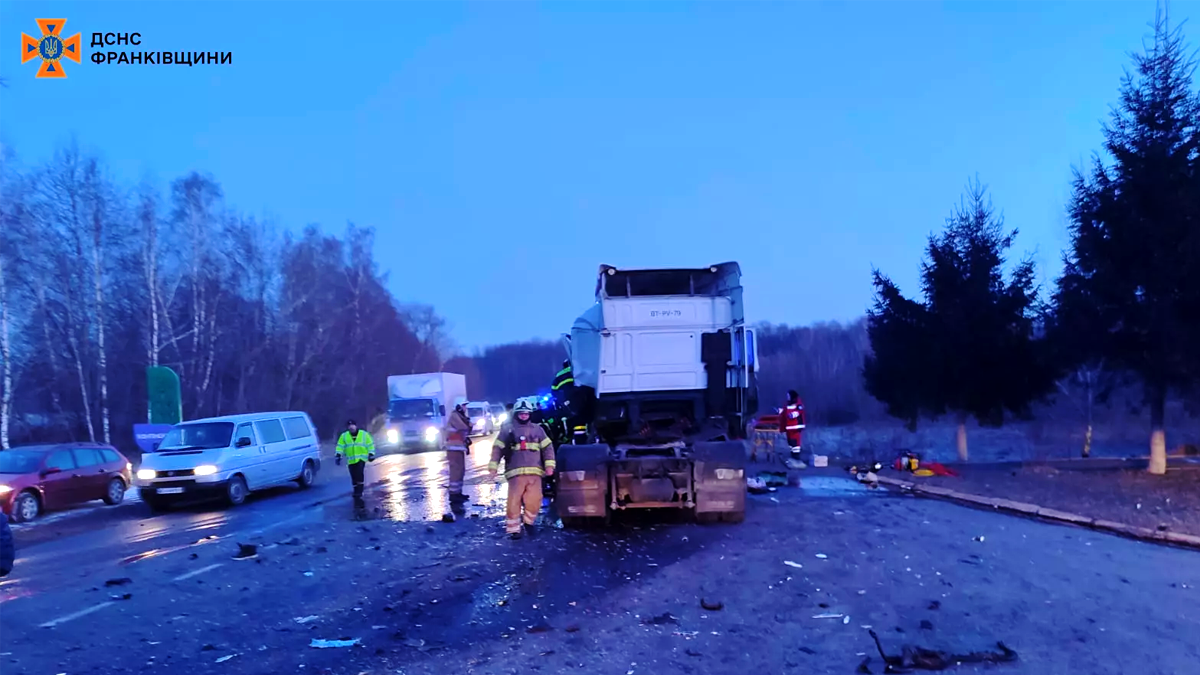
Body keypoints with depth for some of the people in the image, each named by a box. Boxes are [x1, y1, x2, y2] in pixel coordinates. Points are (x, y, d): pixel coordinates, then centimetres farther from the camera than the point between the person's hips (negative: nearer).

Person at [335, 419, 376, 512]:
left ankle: (358, 495, -16)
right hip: (351, 461, 3)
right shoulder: (344, 436, 8)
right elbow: (340, 446, 4)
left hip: (361, 459, -3)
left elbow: (370, 444, 8)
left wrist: (371, 454, 0)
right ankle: (358, 494, 15)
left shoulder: (364, 434, 5)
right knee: (354, 479, 5)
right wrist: (338, 455, -9)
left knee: (360, 477, -17)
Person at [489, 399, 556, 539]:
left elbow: (547, 447, 11)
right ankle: (514, 528, 6)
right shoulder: (508, 430, 7)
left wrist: (549, 464, 0)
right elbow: (497, 448, 6)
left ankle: (529, 522, 24)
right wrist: (493, 466, -2)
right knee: (514, 500, -5)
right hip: (515, 472, -2)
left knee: (534, 500, 0)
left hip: (534, 472, 2)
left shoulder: (537, 429, 12)